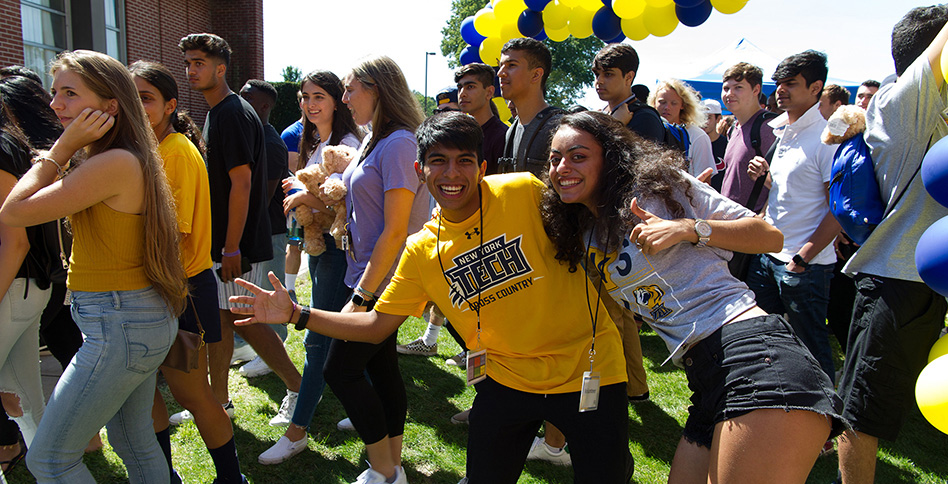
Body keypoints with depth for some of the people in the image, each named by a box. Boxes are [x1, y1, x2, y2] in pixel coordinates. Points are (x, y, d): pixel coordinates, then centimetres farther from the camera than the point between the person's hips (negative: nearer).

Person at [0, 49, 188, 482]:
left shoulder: (115, 162, -21)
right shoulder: (127, 159, 9)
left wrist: (64, 147, -12)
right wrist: (66, 151, 8)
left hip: (120, 326, -10)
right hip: (138, 319, 10)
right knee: (133, 442, 21)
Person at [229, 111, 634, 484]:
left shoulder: (525, 192, -14)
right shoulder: (421, 252, -1)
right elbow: (376, 325, 6)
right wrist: (295, 314, -1)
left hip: (589, 372, -2)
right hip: (508, 380, 3)